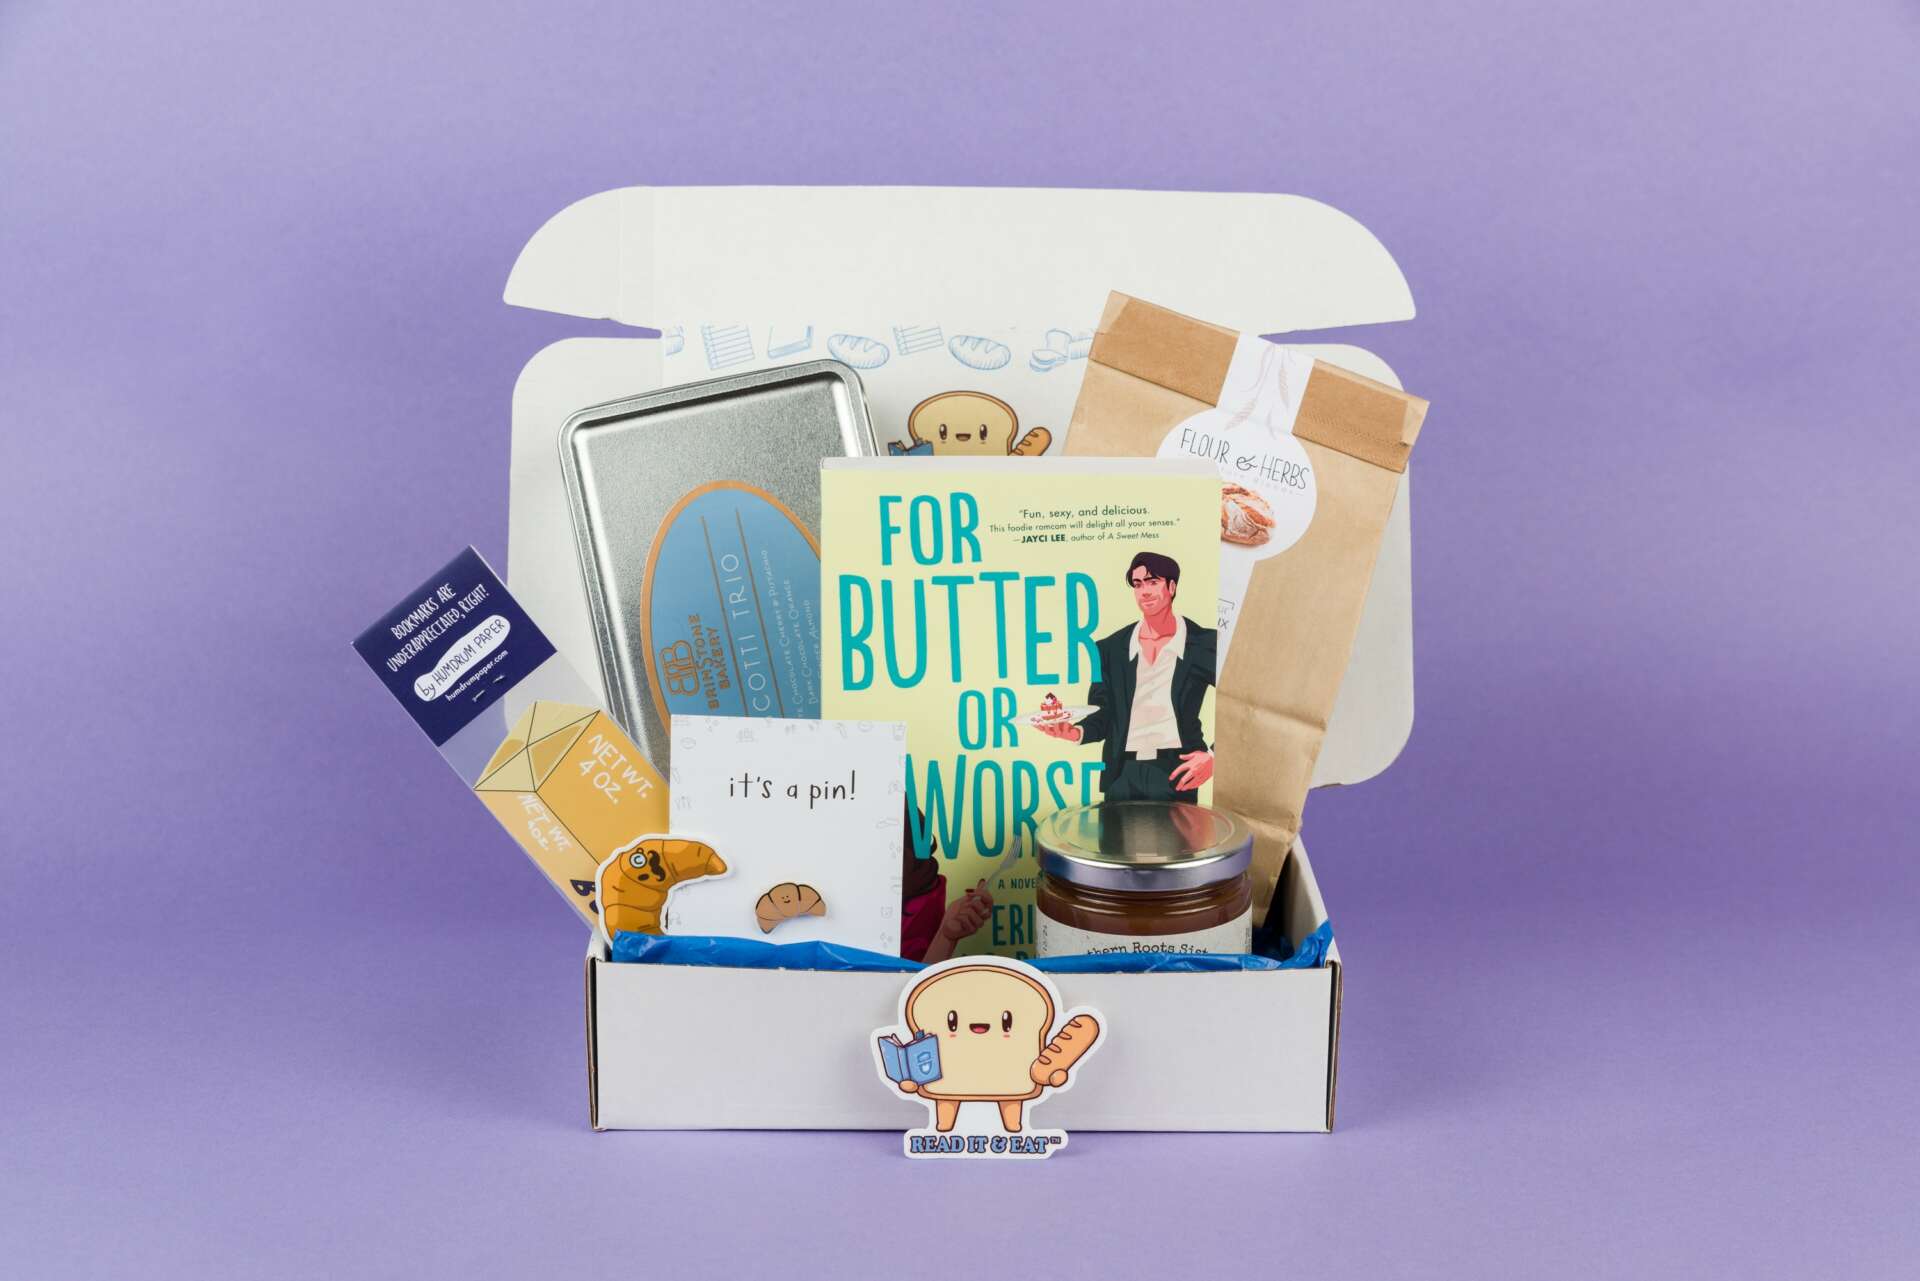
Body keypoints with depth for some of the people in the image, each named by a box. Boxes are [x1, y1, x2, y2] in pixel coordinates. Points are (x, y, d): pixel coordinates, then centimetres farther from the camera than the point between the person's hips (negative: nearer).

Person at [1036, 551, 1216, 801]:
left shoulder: (1204, 643, 1)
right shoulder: (1111, 649, 10)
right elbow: (1101, 717, 8)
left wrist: (1213, 756, -9)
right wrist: (1077, 732, -12)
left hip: (1174, 771, -3)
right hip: (1123, 772, 3)